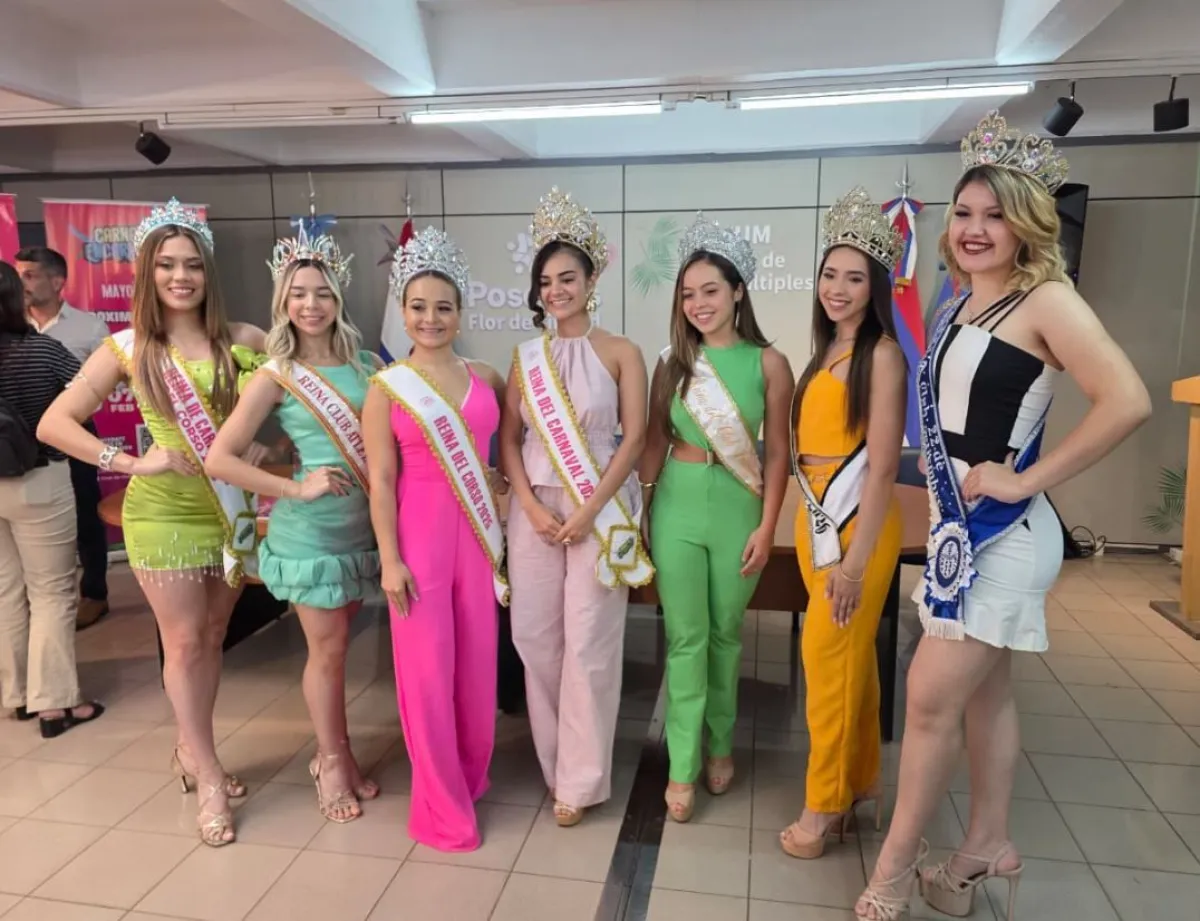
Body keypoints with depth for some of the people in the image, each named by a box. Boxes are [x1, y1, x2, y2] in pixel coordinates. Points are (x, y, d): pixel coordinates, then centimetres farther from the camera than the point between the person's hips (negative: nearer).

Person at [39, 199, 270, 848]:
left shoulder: (241, 341, -2)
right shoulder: (127, 348, -5)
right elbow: (52, 424, -6)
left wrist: (268, 441, -11)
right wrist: (132, 461, -15)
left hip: (231, 508, 2)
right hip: (163, 510, -2)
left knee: (212, 636, 14)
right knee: (184, 641, 4)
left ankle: (190, 751, 34)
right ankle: (209, 778, 18)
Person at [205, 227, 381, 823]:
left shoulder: (367, 366, 3)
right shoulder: (276, 376, -8)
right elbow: (218, 460, -11)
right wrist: (296, 488, -15)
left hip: (363, 524, 4)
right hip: (310, 529, -4)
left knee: (338, 645, 17)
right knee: (328, 649, 7)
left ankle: (334, 754, 35)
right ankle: (333, 763, 28)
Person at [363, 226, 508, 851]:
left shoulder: (484, 378, 5)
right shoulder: (387, 387, -4)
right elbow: (381, 481, -7)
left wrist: (501, 477, 6)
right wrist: (389, 559, -11)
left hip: (478, 530, 4)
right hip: (419, 533, -3)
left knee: (476, 659, 12)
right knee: (427, 665, 3)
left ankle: (471, 772, 36)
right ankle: (442, 805, 19)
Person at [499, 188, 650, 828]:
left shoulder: (621, 353, -1)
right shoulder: (526, 356, 9)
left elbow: (634, 439, -6)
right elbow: (508, 439, 6)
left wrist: (589, 510, -13)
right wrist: (531, 506, -7)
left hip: (599, 508, -3)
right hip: (534, 507, 4)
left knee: (589, 641, -1)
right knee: (534, 634, 6)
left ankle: (580, 779, 16)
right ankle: (555, 761, 27)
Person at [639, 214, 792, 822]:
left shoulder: (768, 363, -2)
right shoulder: (672, 362, 3)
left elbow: (776, 452, -1)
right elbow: (655, 441, 7)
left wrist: (767, 526, -6)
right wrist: (638, 508, 4)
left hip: (737, 509, -1)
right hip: (677, 505, 1)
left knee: (725, 633, 13)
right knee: (686, 636, 5)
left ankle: (720, 745, 34)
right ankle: (683, 765, 16)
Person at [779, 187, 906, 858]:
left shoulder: (882, 354, -12)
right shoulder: (827, 352, 12)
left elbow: (883, 465, -18)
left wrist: (856, 559, -20)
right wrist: (816, 524, 9)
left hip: (857, 523, -8)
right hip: (817, 519, 8)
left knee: (831, 657, -2)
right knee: (849, 655, 16)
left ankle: (826, 802, 14)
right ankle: (862, 780, 31)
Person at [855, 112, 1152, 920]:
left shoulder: (1047, 302, -13)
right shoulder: (960, 307, 10)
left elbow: (1129, 401, -26)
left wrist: (1026, 479, -21)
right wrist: (943, 508, 7)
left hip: (1005, 531, -8)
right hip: (960, 524, 8)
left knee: (932, 697, -4)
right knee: (983, 694, 17)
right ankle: (988, 848, 32)